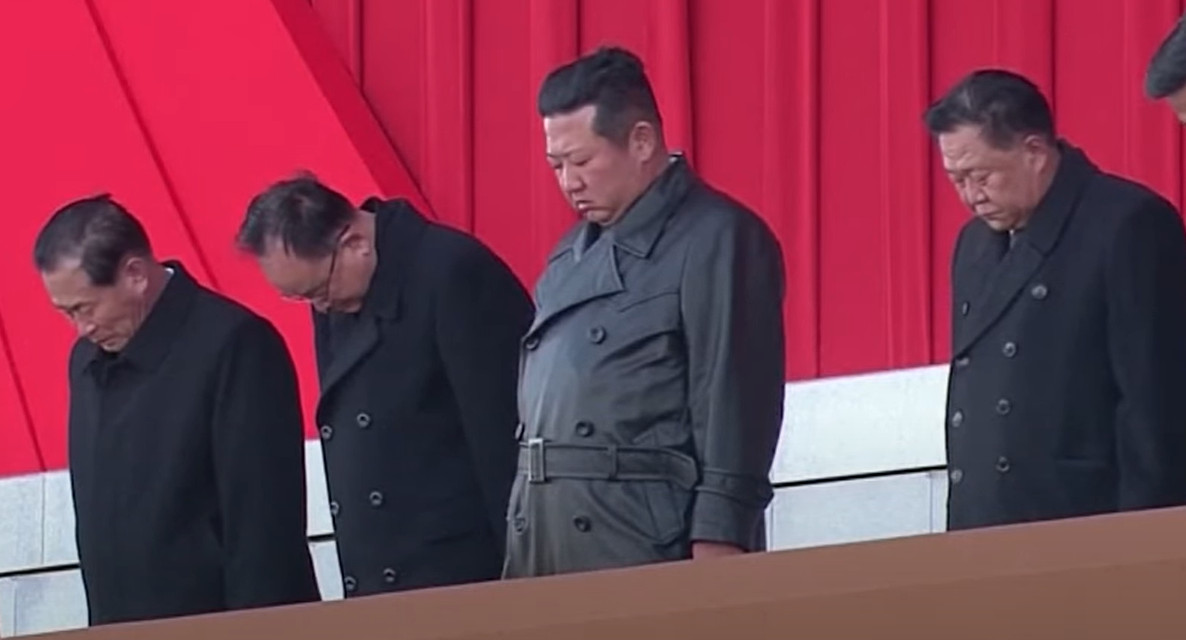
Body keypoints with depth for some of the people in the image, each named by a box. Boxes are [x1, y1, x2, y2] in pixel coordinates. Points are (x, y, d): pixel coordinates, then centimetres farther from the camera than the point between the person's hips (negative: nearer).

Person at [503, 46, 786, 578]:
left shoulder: (717, 240, -5)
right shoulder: (573, 253, 21)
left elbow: (733, 406, -12)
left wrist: (716, 547, -19)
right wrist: (520, 532, 15)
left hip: (648, 540, -8)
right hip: (543, 535, 8)